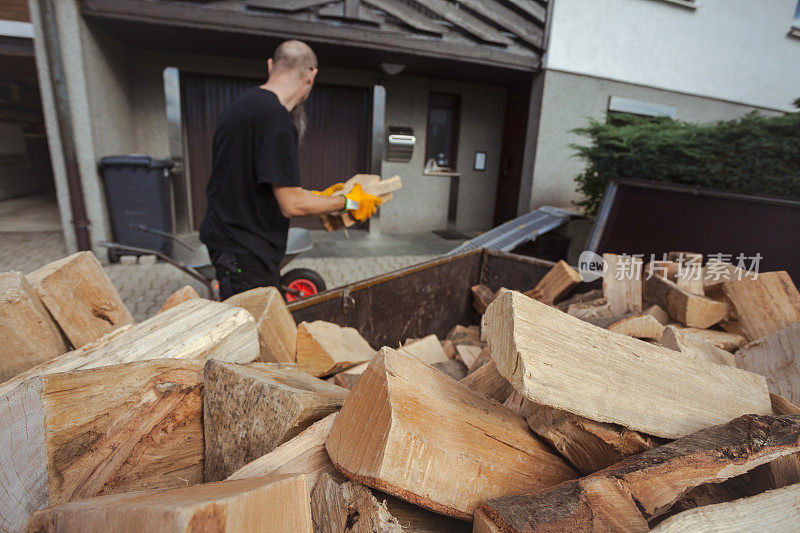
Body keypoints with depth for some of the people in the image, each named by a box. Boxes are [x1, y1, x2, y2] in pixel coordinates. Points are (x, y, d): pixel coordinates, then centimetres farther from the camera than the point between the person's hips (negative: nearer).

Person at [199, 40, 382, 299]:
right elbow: (292, 205, -19)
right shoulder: (275, 117, -19)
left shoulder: (244, 104, 12)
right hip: (245, 252, -10)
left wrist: (318, 196, 21)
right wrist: (348, 202, -6)